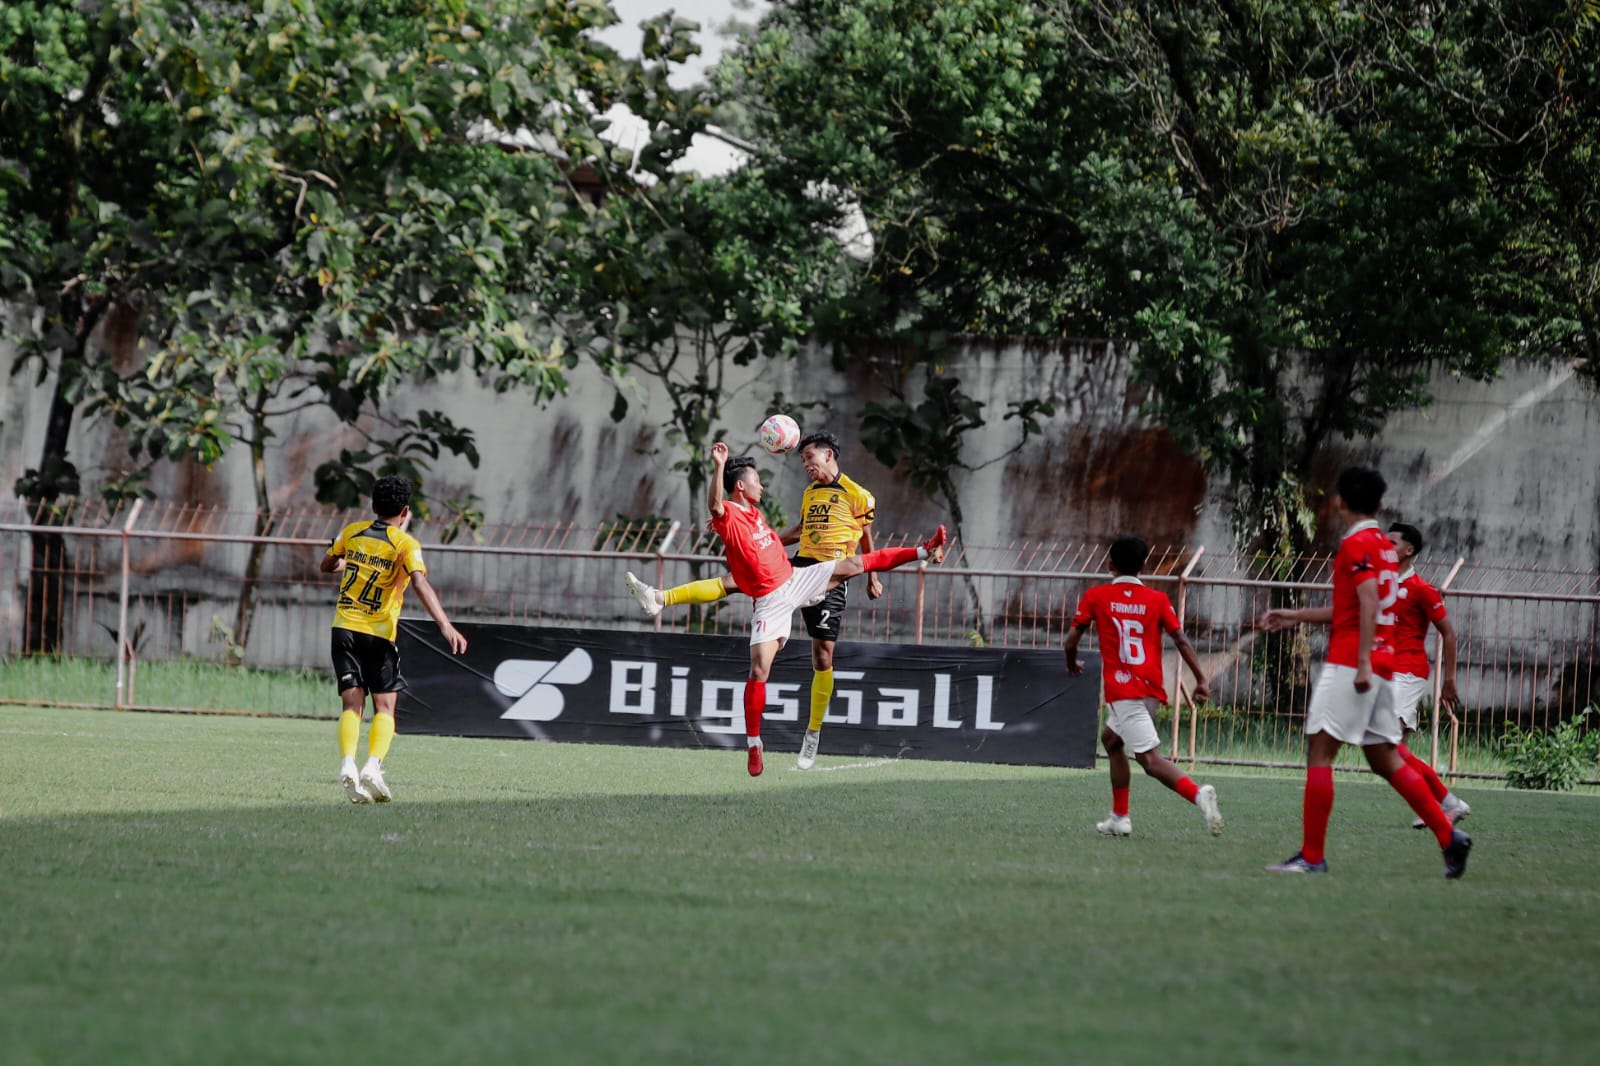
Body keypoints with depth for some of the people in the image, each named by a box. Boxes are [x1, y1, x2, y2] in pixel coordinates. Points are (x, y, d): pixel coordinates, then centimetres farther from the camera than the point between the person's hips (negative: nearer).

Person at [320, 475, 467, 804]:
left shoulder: (352, 532, 8)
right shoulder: (405, 544, -6)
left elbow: (327, 565, 24)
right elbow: (420, 583, -22)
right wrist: (445, 625, -30)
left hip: (344, 628, 3)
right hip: (379, 634, -3)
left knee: (353, 704, 3)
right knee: (385, 706, 6)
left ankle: (347, 764, -20)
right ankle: (373, 766, -15)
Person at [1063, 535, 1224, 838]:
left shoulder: (1095, 597, 2)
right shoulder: (1157, 599, 7)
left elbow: (1072, 640, 4)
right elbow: (1181, 640, -2)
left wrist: (1072, 665, 24)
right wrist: (1201, 680, -1)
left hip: (1122, 689, -5)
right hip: (1153, 688, 5)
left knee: (1151, 759, -14)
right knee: (1111, 739, 27)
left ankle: (1198, 794, -40)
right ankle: (1120, 818, 27)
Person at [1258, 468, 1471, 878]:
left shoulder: (1356, 544, -8)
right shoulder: (1384, 546, 20)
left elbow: (1369, 605, -20)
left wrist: (1363, 663, -24)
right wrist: (1295, 616, 32)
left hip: (1350, 664, -9)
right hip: (1381, 667, 9)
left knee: (1319, 751, -7)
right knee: (1386, 760, 11)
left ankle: (1311, 856, -9)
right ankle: (1449, 836, 4)